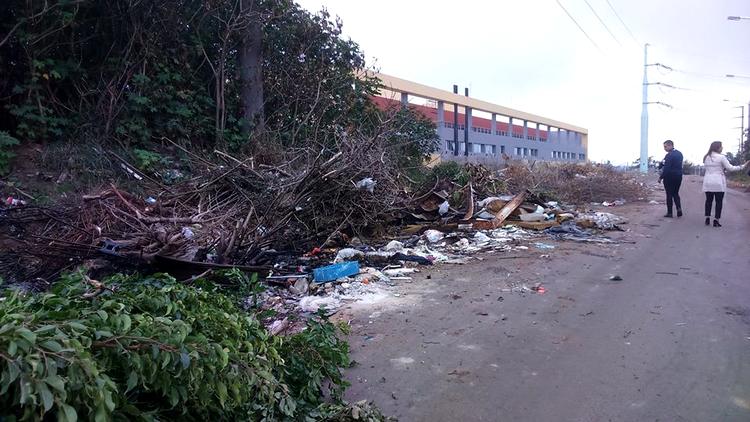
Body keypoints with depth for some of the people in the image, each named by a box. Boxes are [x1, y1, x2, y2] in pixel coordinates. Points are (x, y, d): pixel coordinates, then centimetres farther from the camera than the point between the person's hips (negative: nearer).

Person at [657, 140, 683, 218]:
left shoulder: (669, 155, -18)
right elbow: (679, 165, 15)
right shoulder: (679, 153, 9)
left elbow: (666, 168, -21)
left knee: (669, 194, 1)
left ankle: (669, 212, 6)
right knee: (676, 193, 18)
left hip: (669, 177, -7)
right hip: (678, 176, 7)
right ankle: (679, 209, 2)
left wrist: (661, 177, -13)